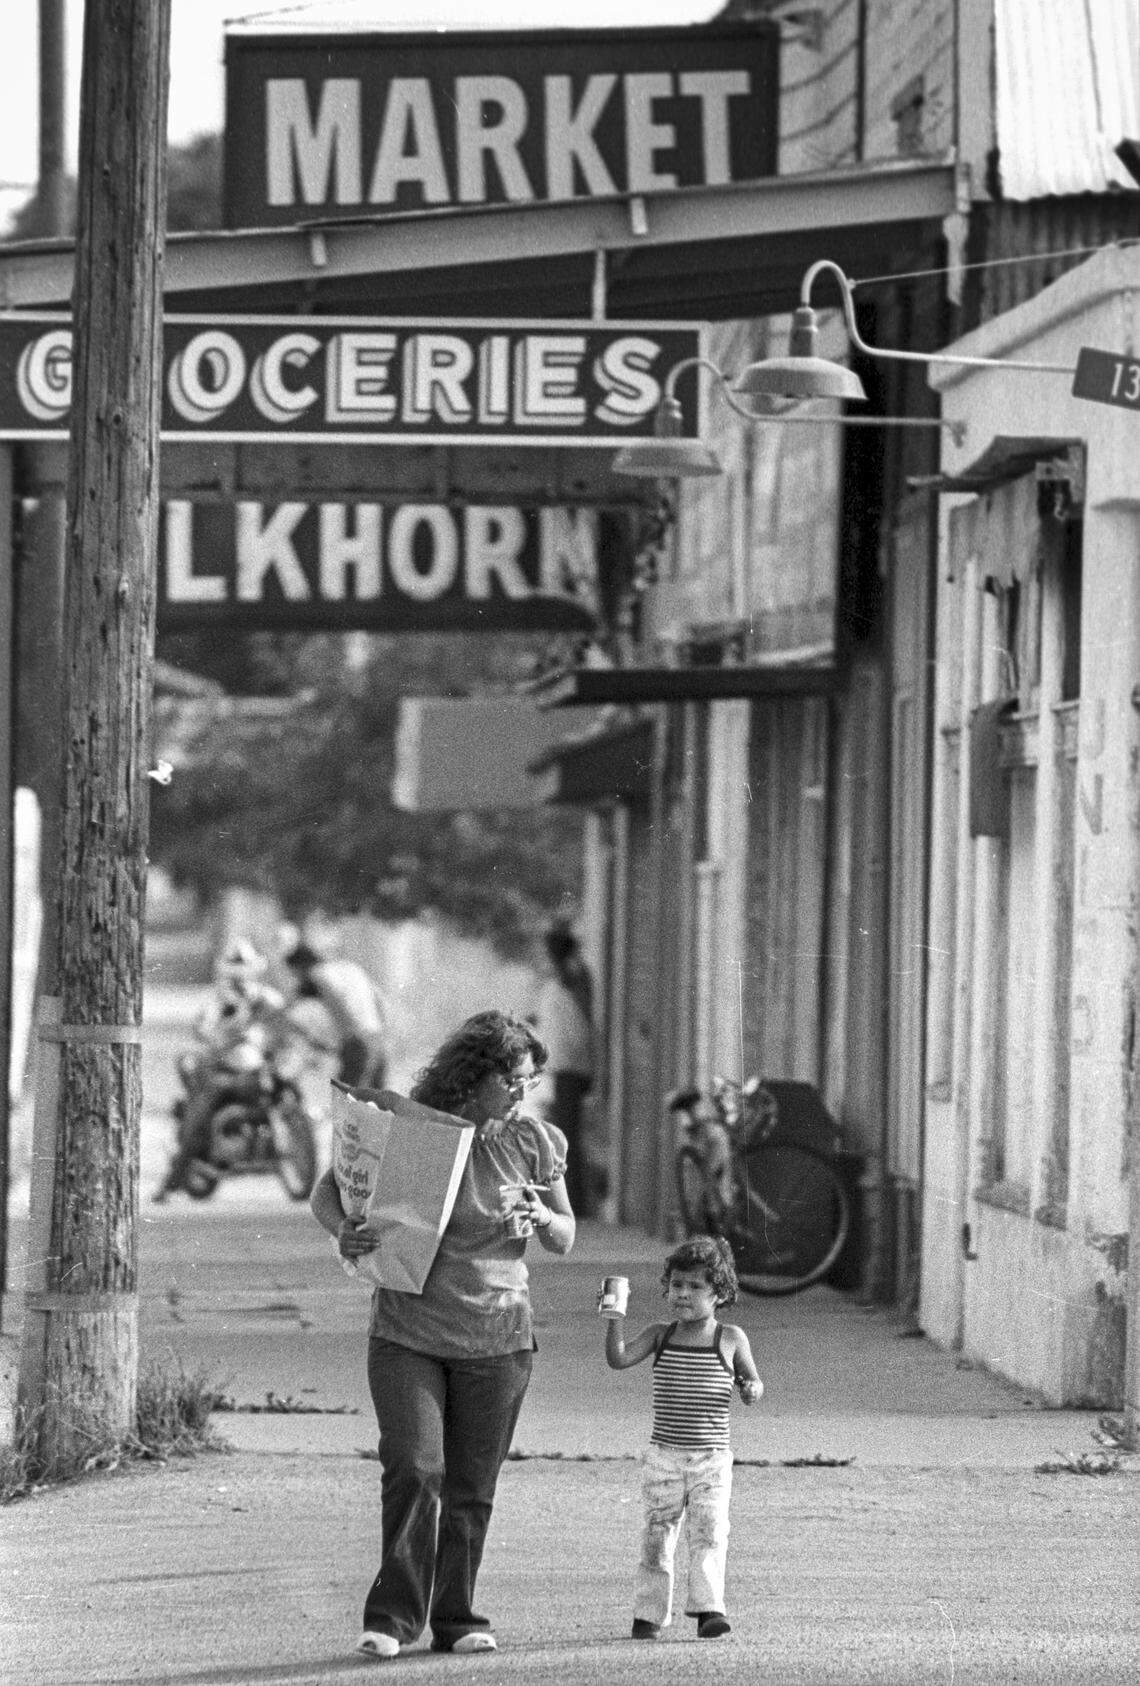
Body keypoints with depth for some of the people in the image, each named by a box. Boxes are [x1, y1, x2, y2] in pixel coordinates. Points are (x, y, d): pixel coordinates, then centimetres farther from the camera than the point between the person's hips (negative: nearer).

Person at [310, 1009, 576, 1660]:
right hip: (408, 1332, -2)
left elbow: (567, 1240, 9)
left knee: (472, 1489, 6)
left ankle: (456, 1618, 17)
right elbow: (326, 1191, 3)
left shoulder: (532, 1141, 1)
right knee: (413, 1467, -16)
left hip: (496, 1338, 2)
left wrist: (540, 1221, -15)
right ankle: (393, 1617, -9)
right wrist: (343, 1231, -20)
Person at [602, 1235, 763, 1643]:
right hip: (663, 1456, 1)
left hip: (712, 1459, -1)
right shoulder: (660, 1336, 4)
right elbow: (618, 1359, -8)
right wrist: (615, 1315, -17)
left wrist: (751, 1388, -9)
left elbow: (751, 1380, 13)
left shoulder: (730, 1340, 2)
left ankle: (708, 1608, -16)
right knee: (657, 1536, 3)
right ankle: (649, 1614, 11)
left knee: (709, 1533, -13)